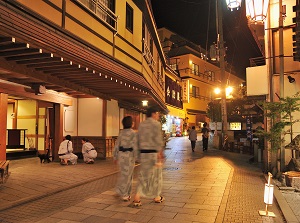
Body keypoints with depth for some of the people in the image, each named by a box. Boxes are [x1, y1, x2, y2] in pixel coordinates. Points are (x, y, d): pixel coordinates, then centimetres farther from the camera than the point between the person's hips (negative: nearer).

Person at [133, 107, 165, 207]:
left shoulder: (141, 124, 11)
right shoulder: (156, 124, -9)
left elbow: (138, 139, 13)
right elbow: (158, 140, -15)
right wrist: (160, 154, -13)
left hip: (143, 152, 5)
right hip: (153, 152, -5)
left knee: (143, 175, 9)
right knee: (156, 174, 11)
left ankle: (137, 197, -2)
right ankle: (157, 197, 25)